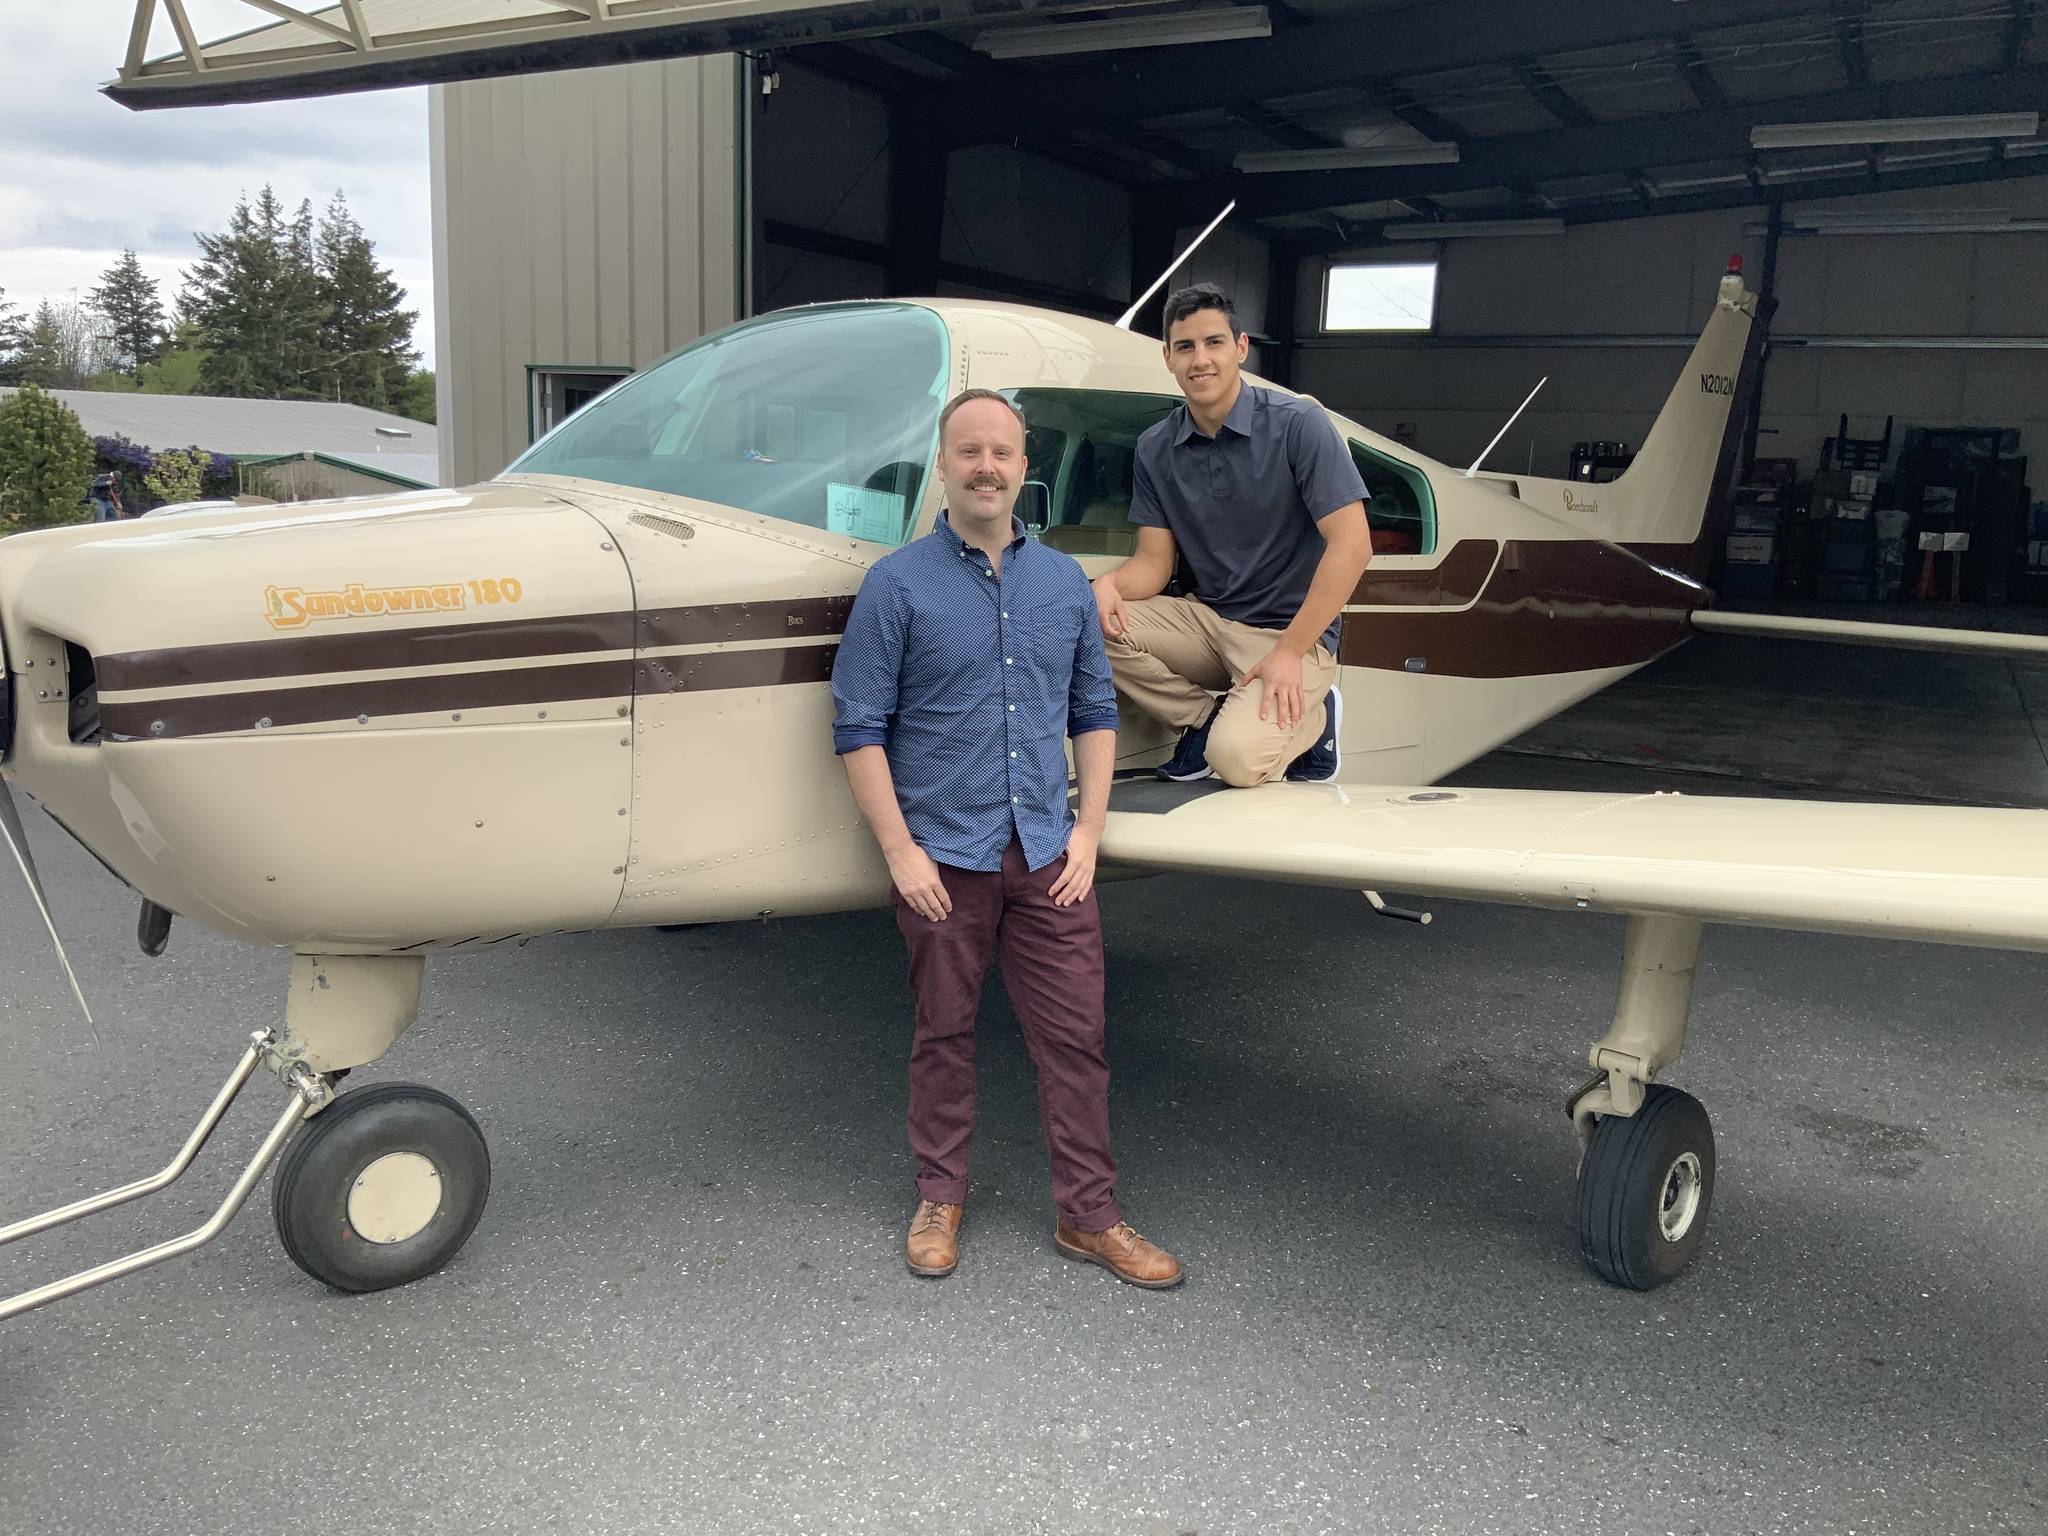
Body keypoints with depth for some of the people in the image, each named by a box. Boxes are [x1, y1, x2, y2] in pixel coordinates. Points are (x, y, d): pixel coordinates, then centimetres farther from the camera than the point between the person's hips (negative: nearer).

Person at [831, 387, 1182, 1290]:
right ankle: (940, 1199, 28)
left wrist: (1087, 830, 3)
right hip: (944, 858, -3)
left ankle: (1089, 1215, 19)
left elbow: (1094, 712, 12)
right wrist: (900, 850, -12)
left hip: (1046, 855, 3)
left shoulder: (1064, 583, 8)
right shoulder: (898, 585, -5)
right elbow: (858, 730, -7)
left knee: (1074, 1037, 6)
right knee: (944, 1038, 11)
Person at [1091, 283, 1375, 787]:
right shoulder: (1156, 449, 4)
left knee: (1236, 756, -29)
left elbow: (1352, 545, -16)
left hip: (1291, 631, -5)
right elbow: (1154, 561, 4)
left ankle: (1309, 716, 6)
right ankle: (1204, 717, 1)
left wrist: (1290, 651, -20)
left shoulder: (1298, 425, -12)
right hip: (1207, 620, 5)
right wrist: (1109, 585, -21)